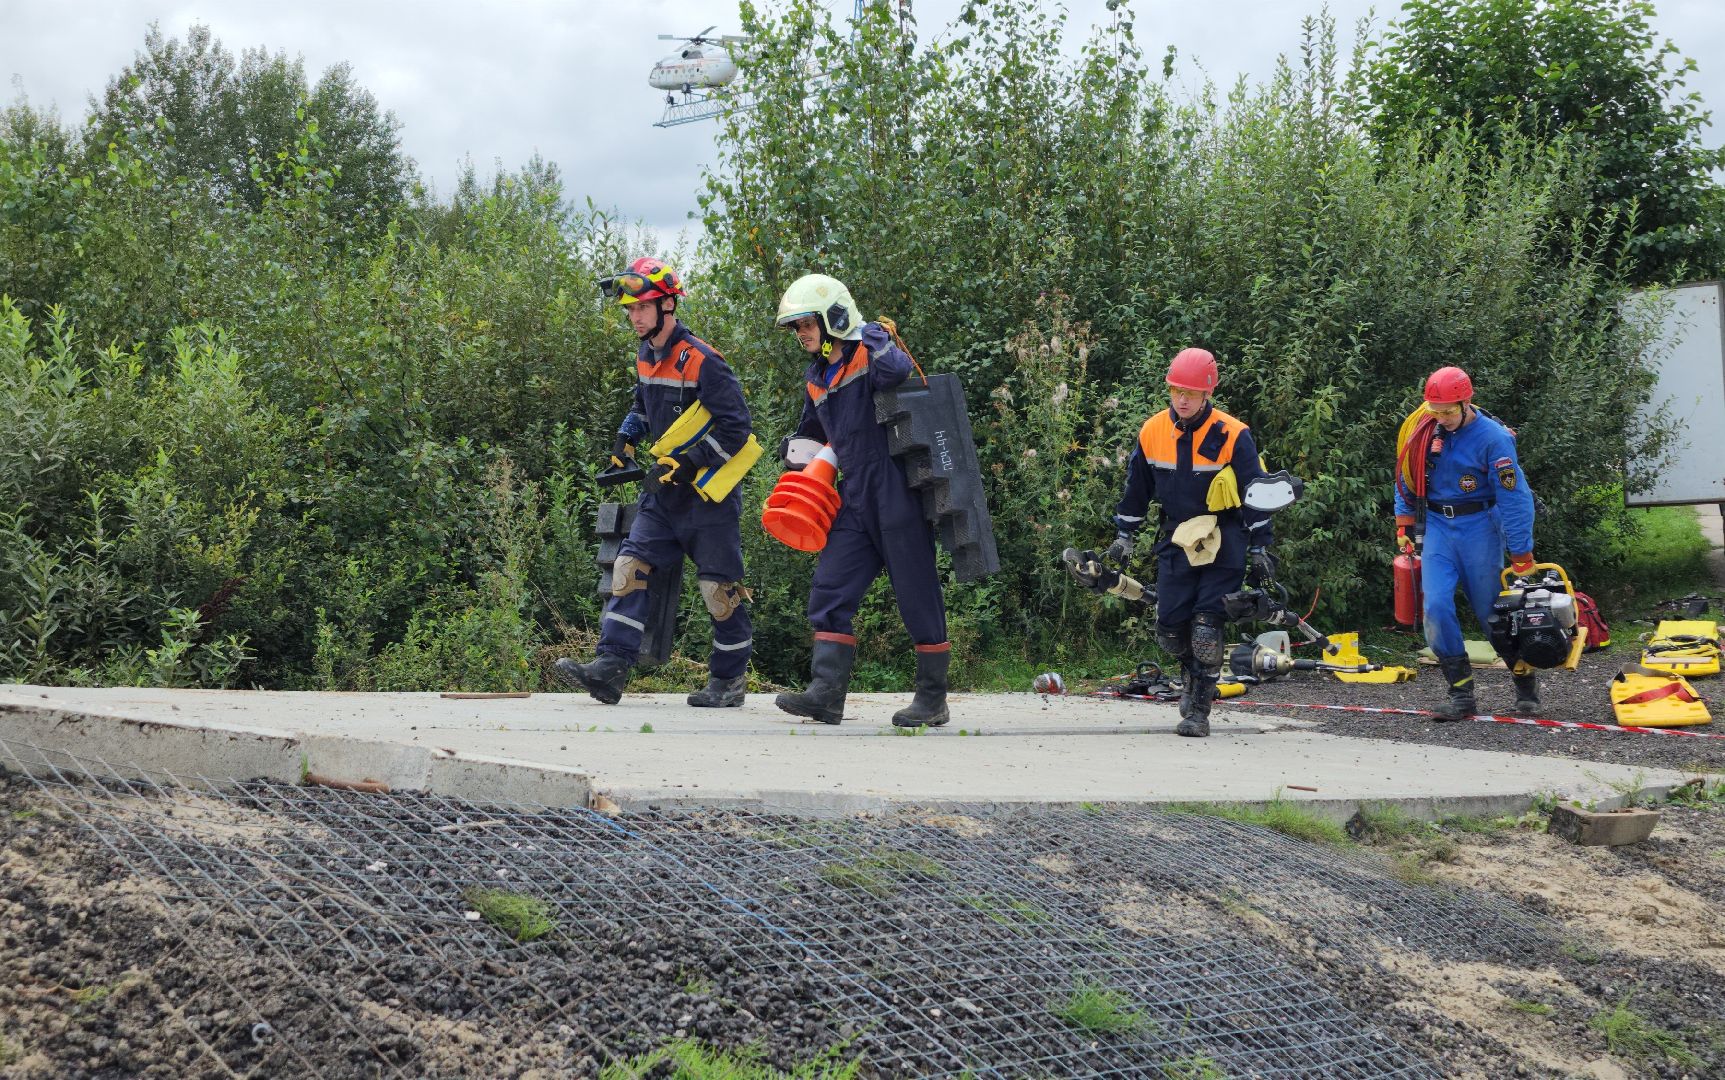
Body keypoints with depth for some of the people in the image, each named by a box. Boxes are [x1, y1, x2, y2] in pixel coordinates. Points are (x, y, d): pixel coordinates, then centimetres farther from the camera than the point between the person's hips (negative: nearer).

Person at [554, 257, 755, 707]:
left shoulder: (701, 361, -17)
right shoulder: (645, 357, 8)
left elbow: (736, 427, -18)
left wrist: (687, 465, -21)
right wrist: (627, 436, 10)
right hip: (667, 489, 8)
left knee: (720, 586, 1)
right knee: (630, 567, -4)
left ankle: (729, 680, 14)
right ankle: (611, 667, -10)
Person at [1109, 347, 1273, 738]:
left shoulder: (1232, 435, -12)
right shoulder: (1152, 432, -1)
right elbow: (1136, 487, 12)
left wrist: (1259, 548, -5)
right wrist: (1124, 535, 11)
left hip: (1223, 541, -4)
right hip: (1176, 539, 4)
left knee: (1208, 628, -11)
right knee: (1169, 628, 1)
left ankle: (1199, 710, -1)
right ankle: (1190, 674, 33)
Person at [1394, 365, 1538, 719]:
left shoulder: (1492, 437, -15)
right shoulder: (1422, 429, -1)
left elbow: (1514, 499, -14)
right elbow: (1406, 478, 14)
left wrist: (1522, 556, -14)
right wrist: (1403, 526, 12)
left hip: (1478, 527, -4)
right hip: (1437, 527, 4)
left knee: (1492, 611, 4)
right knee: (1436, 607, -10)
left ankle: (1526, 681, 24)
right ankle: (1462, 694, -4)